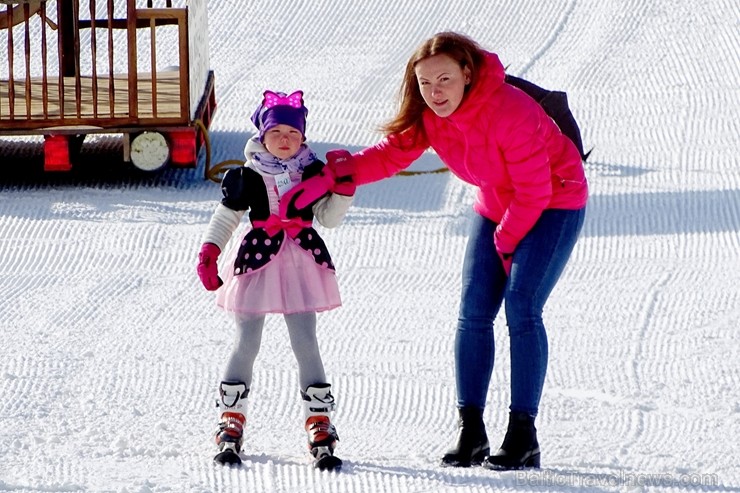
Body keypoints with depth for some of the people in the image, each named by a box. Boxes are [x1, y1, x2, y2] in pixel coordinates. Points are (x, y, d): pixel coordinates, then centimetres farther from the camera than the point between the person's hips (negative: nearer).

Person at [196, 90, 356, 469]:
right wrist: (209, 253, -4)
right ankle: (231, 423, 9)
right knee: (246, 344, 1)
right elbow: (225, 217, 6)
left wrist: (343, 186, -7)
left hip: (301, 266, 1)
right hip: (258, 263, -1)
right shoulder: (247, 177, 1)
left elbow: (330, 218, 6)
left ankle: (320, 424, 1)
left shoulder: (314, 173, 5)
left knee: (306, 345, -2)